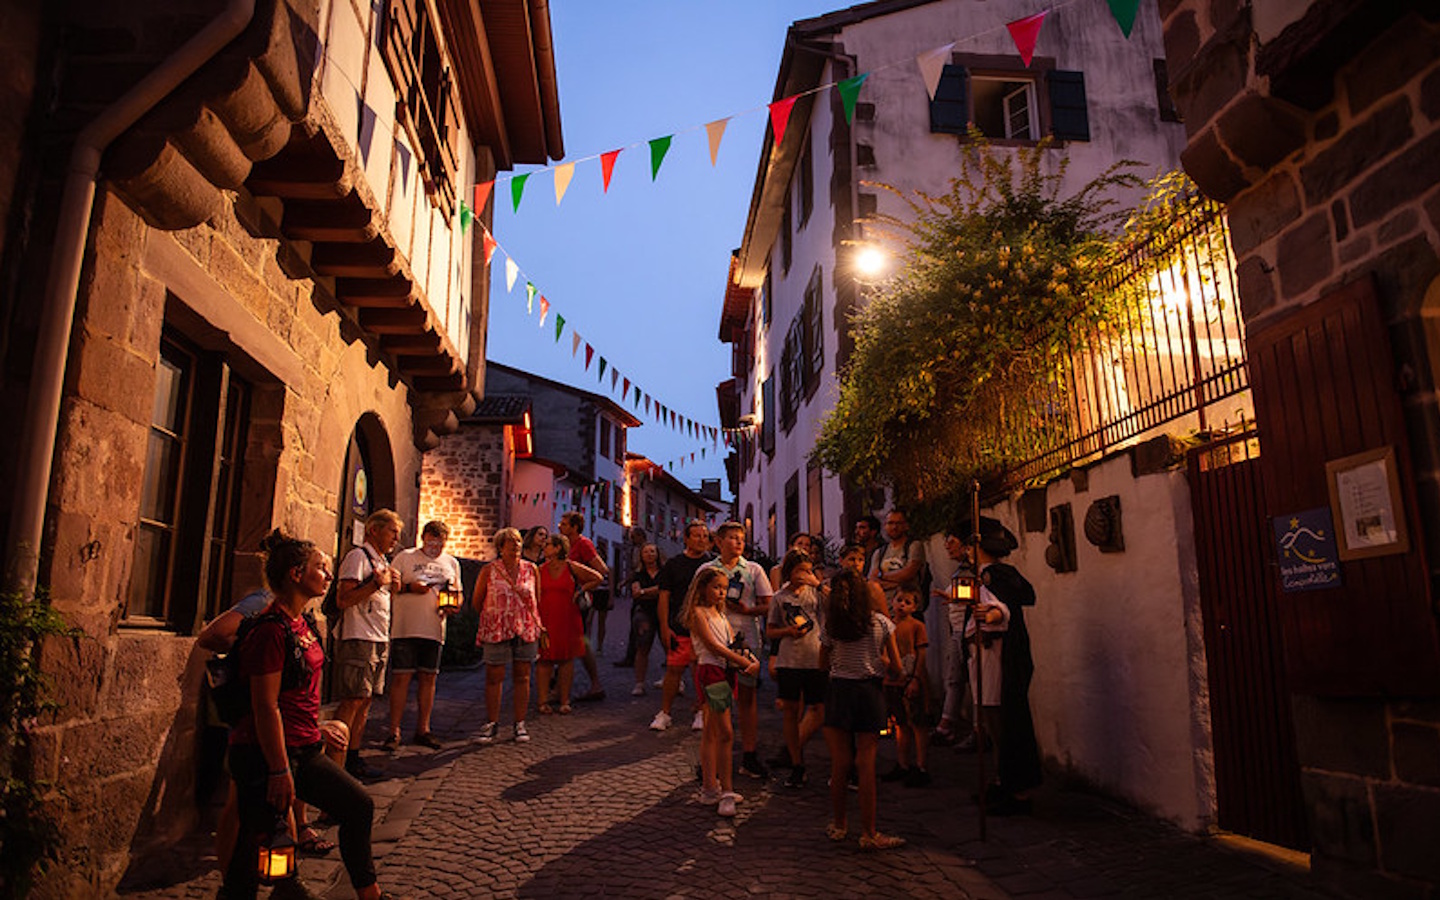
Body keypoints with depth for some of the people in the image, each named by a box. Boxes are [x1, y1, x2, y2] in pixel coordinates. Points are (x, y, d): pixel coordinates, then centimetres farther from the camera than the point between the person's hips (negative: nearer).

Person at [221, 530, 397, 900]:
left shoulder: (303, 623, 9)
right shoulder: (271, 630, -19)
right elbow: (266, 707, -21)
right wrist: (279, 771, -20)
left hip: (303, 749, 10)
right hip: (265, 754, -10)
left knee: (358, 805, 12)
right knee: (254, 840, 1)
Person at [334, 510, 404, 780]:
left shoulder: (382, 562, 20)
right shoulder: (358, 556, -8)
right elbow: (343, 600, -17)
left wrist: (393, 587, 11)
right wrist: (377, 584, -20)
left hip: (380, 640, 9)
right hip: (359, 639, -9)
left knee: (365, 700, 10)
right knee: (352, 701, -8)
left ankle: (352, 758, 15)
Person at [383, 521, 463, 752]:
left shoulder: (452, 563, 15)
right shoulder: (405, 557, 4)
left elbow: (457, 593, 19)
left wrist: (452, 605, -2)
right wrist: (409, 587, -16)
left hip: (434, 630, 4)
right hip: (405, 628, -3)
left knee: (428, 678, 7)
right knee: (402, 678, -4)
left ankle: (422, 729, 17)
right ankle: (394, 731, 4)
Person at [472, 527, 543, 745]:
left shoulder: (532, 569, 6)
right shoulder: (489, 571, 0)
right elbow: (476, 602, 9)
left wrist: (537, 625, 9)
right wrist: (492, 618, 10)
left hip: (526, 630, 2)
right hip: (496, 631, -2)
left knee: (522, 676, 5)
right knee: (494, 677, 2)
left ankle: (520, 724, 14)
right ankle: (491, 723, 14)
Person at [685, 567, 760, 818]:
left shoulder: (721, 614, 18)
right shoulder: (698, 612, -7)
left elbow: (734, 644, 12)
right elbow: (713, 645, -15)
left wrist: (753, 660, -7)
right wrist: (743, 661, -16)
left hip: (726, 672, 9)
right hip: (711, 672, -9)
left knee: (712, 732, 14)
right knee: (726, 733, -11)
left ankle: (709, 787, 21)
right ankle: (726, 792, -6)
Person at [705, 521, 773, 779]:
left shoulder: (754, 570, 7)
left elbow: (768, 606, 4)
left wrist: (746, 610, -13)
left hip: (746, 639, 0)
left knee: (747, 697, 3)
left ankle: (749, 756, 12)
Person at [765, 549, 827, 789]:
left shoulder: (815, 592, 7)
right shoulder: (780, 598, 7)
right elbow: (770, 631, 11)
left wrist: (817, 583, -16)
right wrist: (788, 631, -8)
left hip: (816, 659, 0)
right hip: (789, 660, 0)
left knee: (820, 710, -2)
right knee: (791, 711, 5)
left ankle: (795, 747, 23)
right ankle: (796, 765, 18)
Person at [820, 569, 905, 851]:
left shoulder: (830, 627, -2)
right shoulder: (881, 623, -4)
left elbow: (823, 664, 9)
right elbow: (896, 667, -2)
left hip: (839, 692, 1)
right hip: (869, 693, -1)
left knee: (839, 764, 9)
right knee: (866, 765, 3)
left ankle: (838, 826, 22)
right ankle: (868, 834, 9)